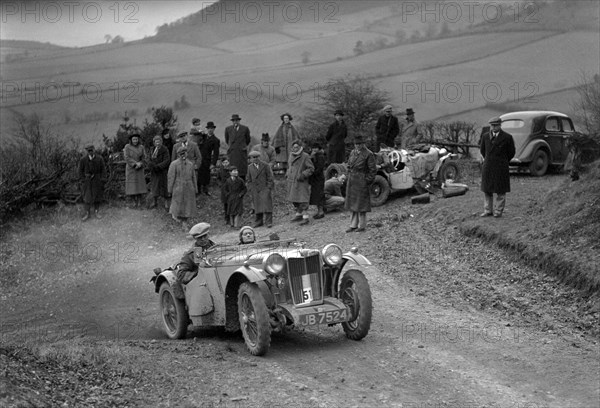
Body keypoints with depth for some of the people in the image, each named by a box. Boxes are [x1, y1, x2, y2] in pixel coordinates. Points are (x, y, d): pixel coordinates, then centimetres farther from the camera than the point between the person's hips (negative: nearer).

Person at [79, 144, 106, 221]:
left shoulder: (100, 159, -6)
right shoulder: (83, 160, -7)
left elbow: (103, 170, 2)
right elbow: (81, 171, 2)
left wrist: (102, 180, -4)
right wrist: (83, 180, -4)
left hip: (97, 180, 1)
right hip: (87, 179, -1)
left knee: (97, 195, 7)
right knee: (87, 196, -4)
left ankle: (96, 212, 18)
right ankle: (87, 213, 3)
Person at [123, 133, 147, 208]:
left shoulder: (141, 147, 1)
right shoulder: (127, 147, -7)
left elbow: (143, 159, -1)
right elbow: (127, 158, -13)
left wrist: (139, 165, -18)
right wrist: (136, 163, -22)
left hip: (139, 169, 1)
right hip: (130, 169, -1)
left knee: (140, 185, -5)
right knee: (132, 187, -4)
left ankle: (139, 202, 5)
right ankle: (134, 201, 13)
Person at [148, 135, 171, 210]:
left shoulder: (165, 150, -11)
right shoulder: (153, 149, 9)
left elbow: (166, 161, -17)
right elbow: (150, 159, 9)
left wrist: (157, 166, -22)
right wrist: (151, 165, -13)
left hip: (162, 171, -5)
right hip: (154, 171, 5)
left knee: (164, 186, 1)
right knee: (154, 186, 9)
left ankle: (166, 203, 10)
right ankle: (154, 202, 20)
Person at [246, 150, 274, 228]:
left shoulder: (265, 166, 0)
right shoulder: (250, 167, 9)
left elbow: (270, 178, 0)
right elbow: (248, 179, 13)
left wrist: (269, 188, -8)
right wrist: (250, 189, 3)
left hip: (264, 188, -3)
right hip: (255, 190, 3)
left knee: (267, 204, -8)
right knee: (257, 206, 4)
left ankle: (269, 222, -5)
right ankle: (258, 222, 11)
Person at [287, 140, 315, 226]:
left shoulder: (305, 156, -11)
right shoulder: (291, 156, 11)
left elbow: (311, 168, -11)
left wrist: (302, 175, -20)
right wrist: (289, 175, 14)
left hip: (301, 182, -7)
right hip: (292, 182, 7)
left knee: (303, 200, -11)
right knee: (294, 199, 13)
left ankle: (305, 217, -10)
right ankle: (299, 214, 27)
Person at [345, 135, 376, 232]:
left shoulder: (368, 154, -10)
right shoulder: (353, 153, 10)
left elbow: (373, 170, -9)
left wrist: (367, 181, -10)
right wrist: (349, 178, 14)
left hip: (361, 182, -7)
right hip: (352, 182, 7)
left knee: (360, 205, -1)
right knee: (353, 204, 10)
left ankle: (362, 226, 8)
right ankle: (353, 225, 16)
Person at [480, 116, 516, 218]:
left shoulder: (507, 137, -6)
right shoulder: (485, 136, 4)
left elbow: (511, 152, 5)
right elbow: (482, 150, 19)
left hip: (501, 168, -3)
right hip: (487, 167, 3)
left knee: (500, 190, 2)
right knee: (486, 189, 6)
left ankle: (498, 211, 9)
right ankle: (488, 210, 14)